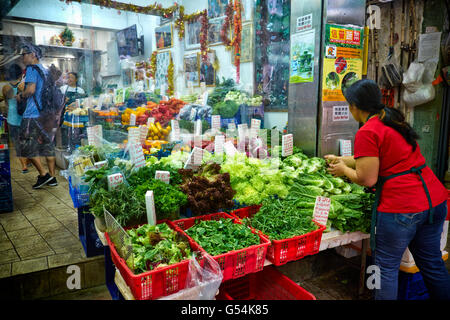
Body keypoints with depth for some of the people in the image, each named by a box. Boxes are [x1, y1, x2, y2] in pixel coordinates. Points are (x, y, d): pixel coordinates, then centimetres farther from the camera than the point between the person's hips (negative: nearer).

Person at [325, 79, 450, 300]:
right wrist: (341, 159, 32)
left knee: (387, 267, 8)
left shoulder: (366, 133, -15)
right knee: (432, 263, 22)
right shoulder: (394, 121, 13)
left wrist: (344, 170, 3)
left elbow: (367, 179, -16)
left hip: (401, 209, -9)